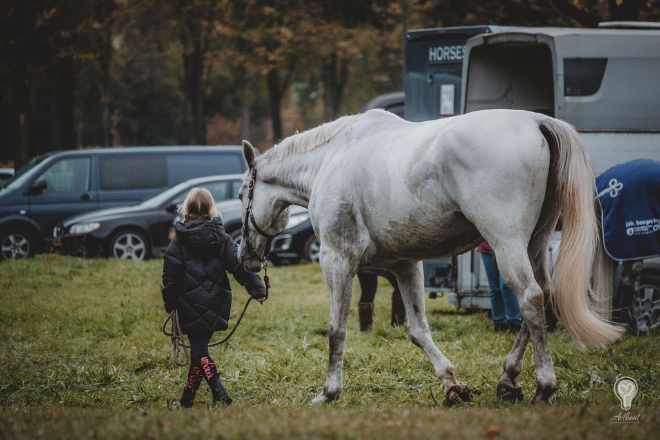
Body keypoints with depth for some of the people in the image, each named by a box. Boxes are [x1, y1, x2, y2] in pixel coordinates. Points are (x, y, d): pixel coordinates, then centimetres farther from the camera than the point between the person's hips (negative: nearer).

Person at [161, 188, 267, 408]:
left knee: (199, 350, -3)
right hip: (217, 305, 4)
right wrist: (257, 288, -3)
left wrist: (170, 303, 5)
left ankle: (218, 391, -24)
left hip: (191, 305, -4)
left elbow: (170, 274, -4)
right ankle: (188, 397, 20)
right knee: (200, 347, 15)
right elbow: (239, 265, -4)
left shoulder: (180, 240, -5)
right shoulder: (221, 238, 2)